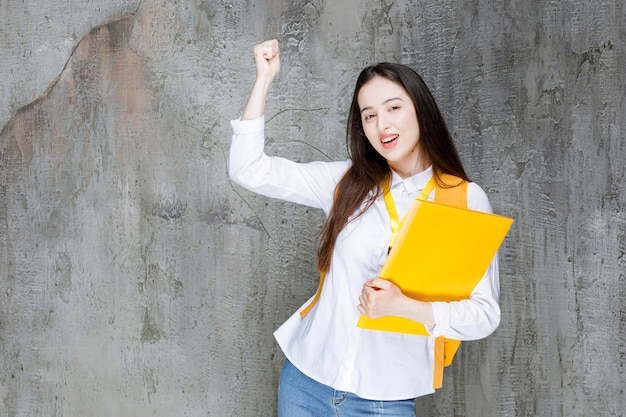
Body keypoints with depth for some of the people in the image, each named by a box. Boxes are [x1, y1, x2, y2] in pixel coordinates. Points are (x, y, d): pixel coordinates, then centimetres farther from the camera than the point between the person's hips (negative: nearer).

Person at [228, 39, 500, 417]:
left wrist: (403, 306, -24)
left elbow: (485, 314, -9)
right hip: (307, 378, 3)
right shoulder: (347, 182, 2)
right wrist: (264, 78, -3)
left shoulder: (465, 200, -7)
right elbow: (249, 170, -2)